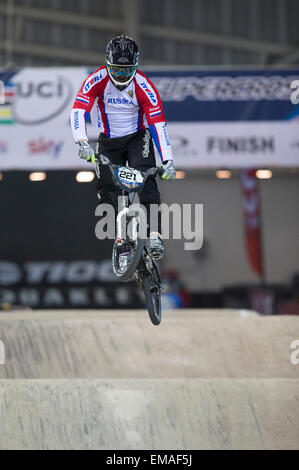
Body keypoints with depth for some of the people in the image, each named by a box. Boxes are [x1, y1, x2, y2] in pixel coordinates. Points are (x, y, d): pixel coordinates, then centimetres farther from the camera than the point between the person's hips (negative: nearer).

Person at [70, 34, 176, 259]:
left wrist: (168, 160, -30)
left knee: (146, 181, -24)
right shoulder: (97, 80, -17)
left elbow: (158, 123, -22)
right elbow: (78, 110, -26)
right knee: (106, 188, -9)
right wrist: (82, 142, -43)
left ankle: (154, 235, -32)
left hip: (137, 137, -2)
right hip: (108, 141, 2)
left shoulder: (143, 85, -19)